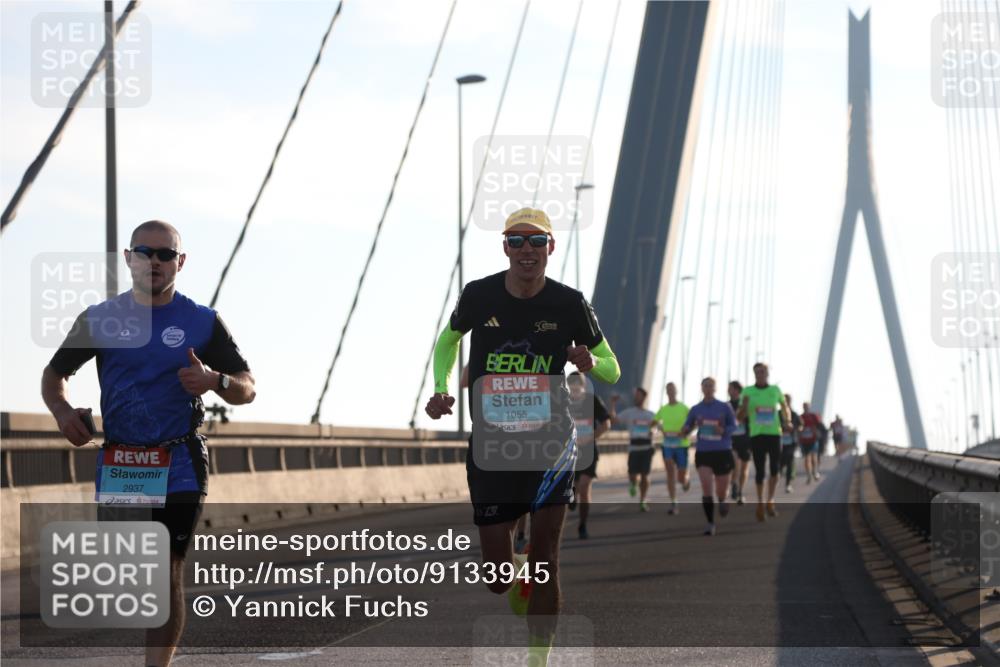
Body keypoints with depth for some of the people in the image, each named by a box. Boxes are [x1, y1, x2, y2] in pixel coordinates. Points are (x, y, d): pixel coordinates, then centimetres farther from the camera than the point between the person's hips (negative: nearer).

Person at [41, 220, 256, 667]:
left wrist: (215, 380, -17)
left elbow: (247, 390, 6)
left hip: (179, 466, -2)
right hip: (117, 464, 2)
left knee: (167, 573, -7)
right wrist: (61, 409, -7)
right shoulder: (100, 319, 6)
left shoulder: (202, 322, 4)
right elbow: (54, 374, 15)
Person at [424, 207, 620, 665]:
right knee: (497, 578, 1)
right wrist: (442, 391, 2)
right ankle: (516, 573, 40)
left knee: (545, 560, -9)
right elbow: (448, 340, 19)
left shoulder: (570, 304, -4)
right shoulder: (478, 296, -2)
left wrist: (590, 363, -17)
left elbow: (613, 371, 7)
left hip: (550, 440, -1)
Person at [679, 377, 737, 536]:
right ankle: (711, 523, -8)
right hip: (703, 452, 0)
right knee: (707, 489, -15)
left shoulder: (724, 407, 0)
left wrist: (724, 430, -16)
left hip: (722, 452, 0)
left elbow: (733, 426, 5)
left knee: (721, 491, 8)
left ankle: (722, 501, 46)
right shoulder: (696, 409, 5)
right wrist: (685, 431, -15)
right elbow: (686, 429, 9)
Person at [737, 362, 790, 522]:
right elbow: (740, 417, 2)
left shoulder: (775, 390, 8)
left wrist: (787, 421, 11)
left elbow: (784, 406, 27)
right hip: (757, 435, -1)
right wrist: (744, 406, -18)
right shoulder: (747, 392, 2)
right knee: (760, 471, 0)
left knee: (774, 469, -6)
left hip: (774, 433, 1)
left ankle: (770, 501, 8)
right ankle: (760, 503, 9)